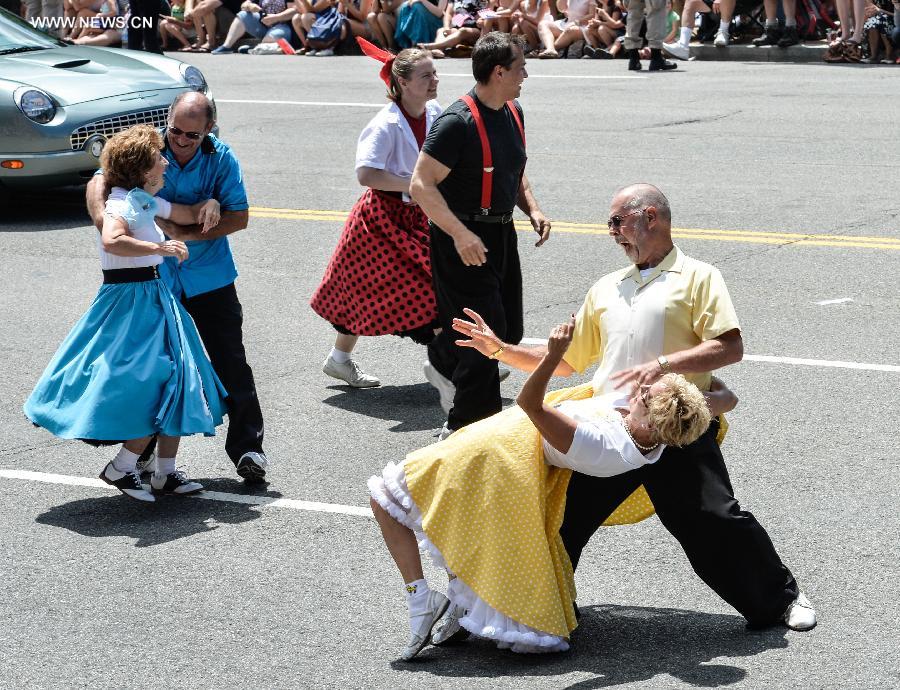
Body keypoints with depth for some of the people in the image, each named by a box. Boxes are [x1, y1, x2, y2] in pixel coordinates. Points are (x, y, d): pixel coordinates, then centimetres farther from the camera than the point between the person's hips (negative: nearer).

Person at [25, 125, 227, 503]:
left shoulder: (145, 202, 13)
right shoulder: (123, 203, -17)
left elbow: (190, 214, 27)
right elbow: (112, 241, -38)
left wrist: (208, 204, 5)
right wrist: (161, 248, -33)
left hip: (153, 299, 10)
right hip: (132, 301, -10)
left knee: (175, 385, 13)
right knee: (159, 388, -10)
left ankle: (165, 473, 21)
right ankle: (120, 469, 1)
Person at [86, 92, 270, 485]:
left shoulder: (221, 158, -9)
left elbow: (239, 217, -10)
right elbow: (100, 182, -11)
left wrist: (185, 234, -19)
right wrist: (102, 217, -32)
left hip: (209, 276, -1)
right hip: (155, 276, 1)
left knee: (230, 362, -1)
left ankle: (246, 447, 8)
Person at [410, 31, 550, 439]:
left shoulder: (513, 114, 9)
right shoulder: (458, 122, -19)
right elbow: (421, 185, -22)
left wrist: (532, 209, 5)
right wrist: (460, 235, -29)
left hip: (501, 233, 9)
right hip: (463, 237, -9)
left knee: (510, 330, 16)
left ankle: (443, 364, 44)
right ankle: (464, 428, 3)